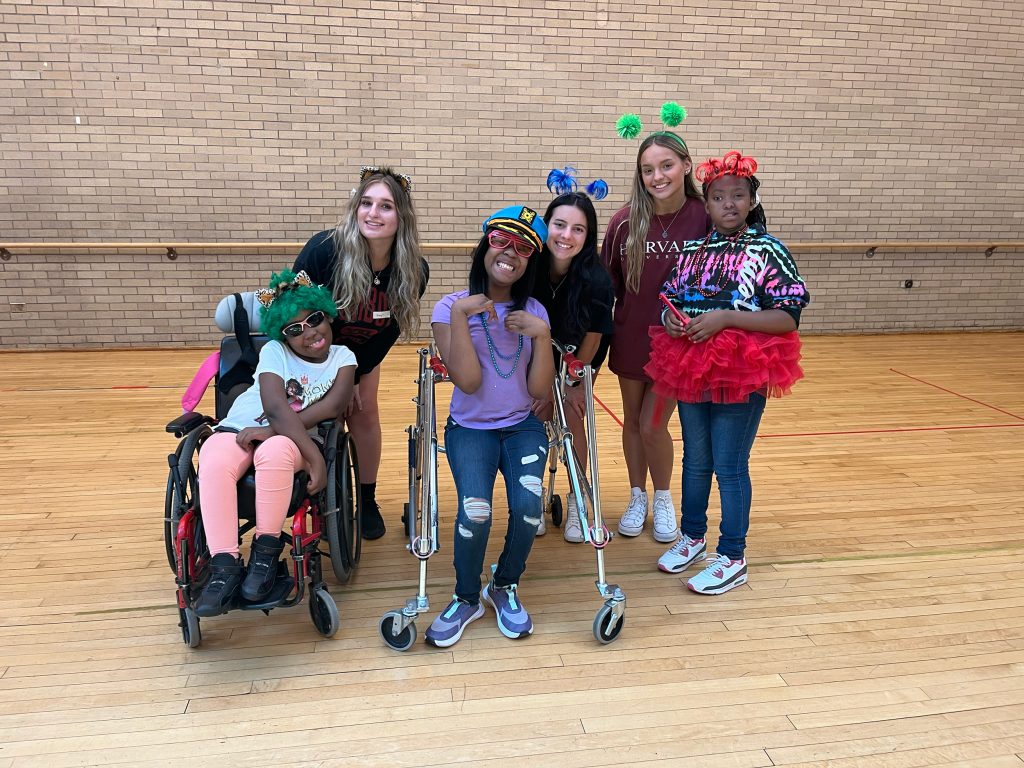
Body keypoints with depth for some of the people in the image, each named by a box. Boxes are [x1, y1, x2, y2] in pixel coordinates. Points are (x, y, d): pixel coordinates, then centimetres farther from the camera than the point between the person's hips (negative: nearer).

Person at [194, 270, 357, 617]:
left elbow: (331, 407, -17)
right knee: (213, 462, -34)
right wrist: (316, 457, -30)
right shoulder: (274, 351, -4)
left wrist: (270, 432, -24)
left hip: (294, 437, -1)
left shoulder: (343, 358, 0)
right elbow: (276, 408, -20)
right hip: (241, 428, 1)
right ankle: (225, 566, -27)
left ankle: (266, 552, -21)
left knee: (274, 452, -38)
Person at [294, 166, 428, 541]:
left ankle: (367, 500, 18)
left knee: (364, 410, 1)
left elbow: (390, 329, -13)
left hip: (362, 351, 2)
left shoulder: (414, 271, -27)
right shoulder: (324, 249, -36)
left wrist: (354, 375, -14)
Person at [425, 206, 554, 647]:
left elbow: (539, 390, -4)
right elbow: (468, 381, -17)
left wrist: (541, 335, -17)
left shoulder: (534, 313, 4)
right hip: (470, 428, -2)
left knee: (527, 504, -24)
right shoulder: (451, 307, -4)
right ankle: (466, 599, 5)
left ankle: (506, 588, 7)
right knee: (475, 512, -26)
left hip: (522, 427, 2)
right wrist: (459, 315, -21)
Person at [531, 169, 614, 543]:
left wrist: (571, 382, -14)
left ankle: (576, 502, 11)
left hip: (578, 359, -1)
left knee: (572, 415, -9)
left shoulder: (596, 280, -32)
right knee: (537, 414, -8)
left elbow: (592, 338, -19)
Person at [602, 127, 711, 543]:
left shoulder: (704, 217, -14)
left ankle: (664, 500, 27)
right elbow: (607, 281, 0)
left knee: (653, 426, 0)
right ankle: (637, 498, 35)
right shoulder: (626, 221, -9)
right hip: (631, 337, 3)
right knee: (632, 421, 14)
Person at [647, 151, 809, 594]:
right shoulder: (692, 250, 7)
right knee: (695, 460, 17)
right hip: (688, 368, 5)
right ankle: (692, 536, 36)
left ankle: (732, 559, 18)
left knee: (730, 467, 2)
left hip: (743, 373, -5)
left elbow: (788, 318, -13)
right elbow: (669, 299, 17)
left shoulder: (768, 251, -7)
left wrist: (726, 317, -22)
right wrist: (670, 317, -7)